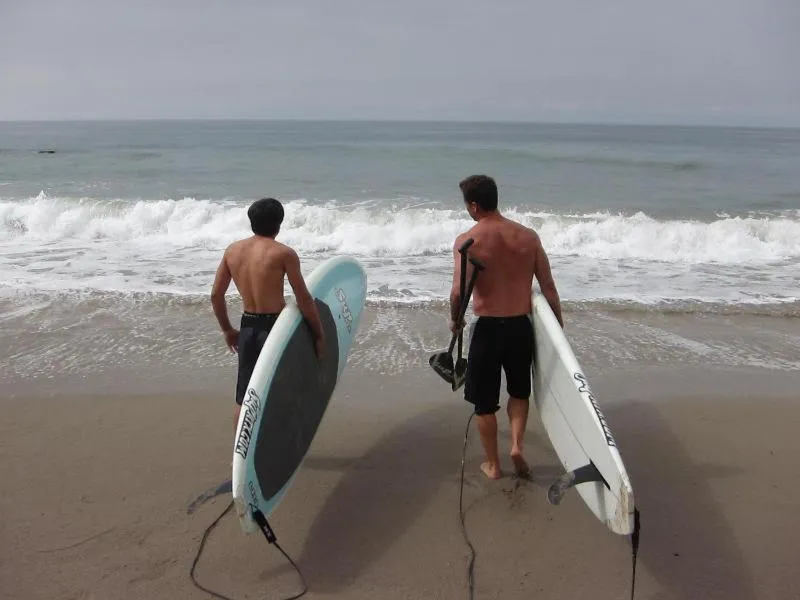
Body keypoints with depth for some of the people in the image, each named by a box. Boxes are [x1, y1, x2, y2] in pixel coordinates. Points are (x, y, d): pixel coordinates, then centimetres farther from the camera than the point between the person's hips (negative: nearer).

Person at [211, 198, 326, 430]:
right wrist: (319, 335, -2)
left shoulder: (232, 250, 4)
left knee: (244, 398, 16)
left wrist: (227, 330, 19)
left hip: (247, 328, 5)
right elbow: (304, 300, -12)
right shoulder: (284, 253, -12)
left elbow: (216, 295, 7)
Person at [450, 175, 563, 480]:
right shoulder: (528, 236, -1)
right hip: (521, 326, 3)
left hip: (487, 328, -3)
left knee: (484, 400, 15)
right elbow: (549, 287, 1)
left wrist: (455, 320, 0)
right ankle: (517, 445, 9)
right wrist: (559, 326, 13)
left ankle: (492, 464, 26)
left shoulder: (467, 240, -12)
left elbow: (459, 291, -20)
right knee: (519, 391, 26)